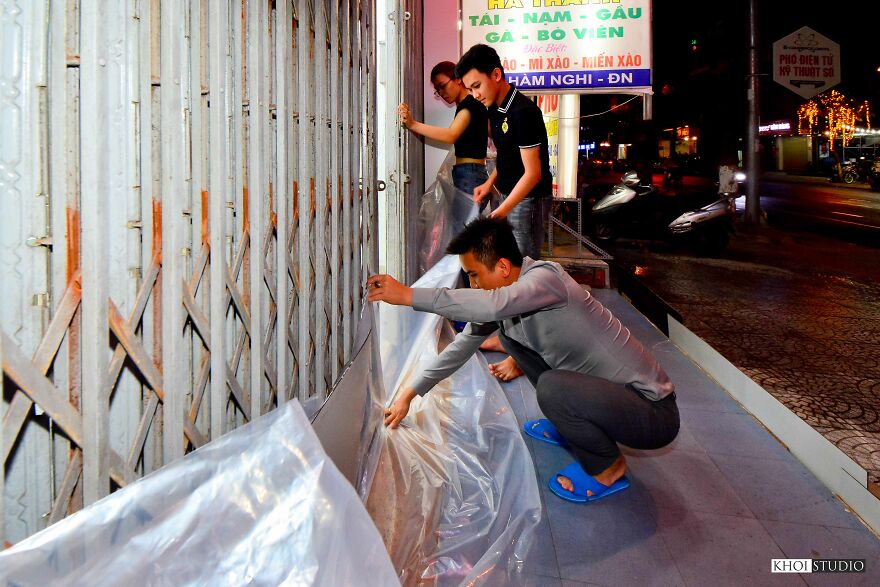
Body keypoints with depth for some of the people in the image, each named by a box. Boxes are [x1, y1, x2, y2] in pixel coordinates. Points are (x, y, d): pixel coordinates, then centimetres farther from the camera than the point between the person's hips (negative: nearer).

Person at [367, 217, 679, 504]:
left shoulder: (543, 277, -24)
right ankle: (570, 425, 20)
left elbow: (494, 305, -44)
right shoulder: (505, 296, 1)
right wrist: (410, 392, 11)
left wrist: (408, 295, -40)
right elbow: (464, 343, 10)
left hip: (653, 412, -8)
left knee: (552, 387, -35)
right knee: (509, 332, 8)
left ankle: (608, 468, -5)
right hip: (609, 388, 8)